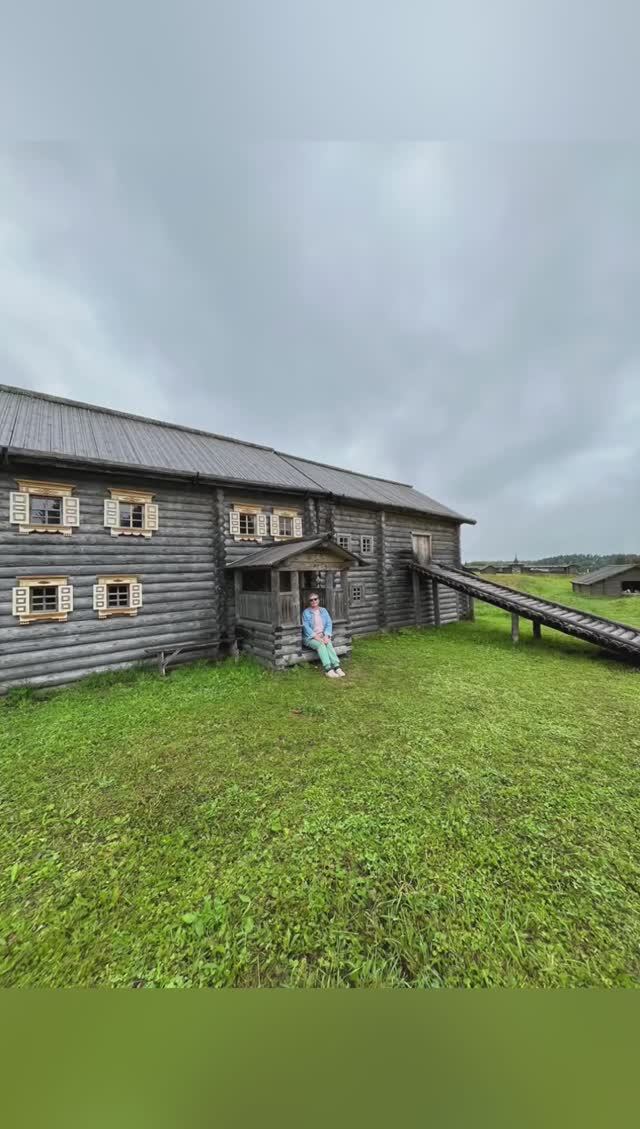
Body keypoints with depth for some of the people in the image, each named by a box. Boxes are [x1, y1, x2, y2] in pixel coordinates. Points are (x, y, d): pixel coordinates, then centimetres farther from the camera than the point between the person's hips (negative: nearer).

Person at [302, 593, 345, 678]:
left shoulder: (323, 610, 11)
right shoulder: (306, 612, 0)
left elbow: (329, 624, 3)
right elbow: (306, 627, -10)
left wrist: (326, 635, -14)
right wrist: (316, 637, -20)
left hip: (323, 635, 3)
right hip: (310, 637, -3)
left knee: (329, 644, -28)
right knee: (321, 645, -31)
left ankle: (337, 667, -39)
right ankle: (328, 669, -41)